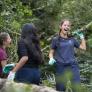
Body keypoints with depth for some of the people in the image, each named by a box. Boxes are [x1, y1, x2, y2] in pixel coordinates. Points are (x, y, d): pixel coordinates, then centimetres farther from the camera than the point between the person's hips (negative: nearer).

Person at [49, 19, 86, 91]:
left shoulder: (72, 39, 16)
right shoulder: (56, 39, 8)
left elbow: (83, 47, 20)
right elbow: (51, 52, 8)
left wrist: (82, 37, 20)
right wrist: (51, 59, -12)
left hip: (73, 65, 2)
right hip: (61, 66, -2)